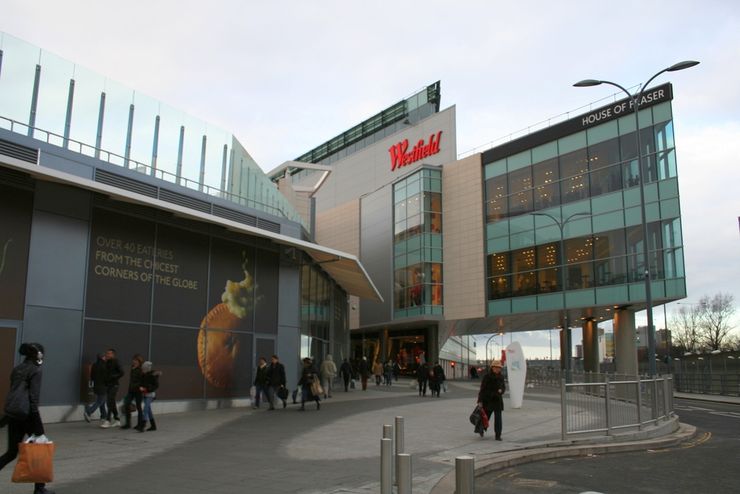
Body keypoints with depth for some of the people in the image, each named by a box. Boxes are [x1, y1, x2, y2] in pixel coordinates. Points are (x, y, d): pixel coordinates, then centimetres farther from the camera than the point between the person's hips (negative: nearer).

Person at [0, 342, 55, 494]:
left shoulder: (16, 369, 10)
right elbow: (34, 397, -18)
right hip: (28, 415, -7)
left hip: (14, 415, 7)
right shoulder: (36, 370, -12)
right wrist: (39, 429, -17)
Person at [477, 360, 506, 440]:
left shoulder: (501, 377, 1)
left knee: (498, 418, -7)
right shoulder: (487, 376, -12)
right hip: (488, 400, -2)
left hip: (498, 400, 3)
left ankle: (498, 436, -2)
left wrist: (501, 390, -14)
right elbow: (482, 389, -11)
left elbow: (503, 387, 11)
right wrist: (480, 401, -14)